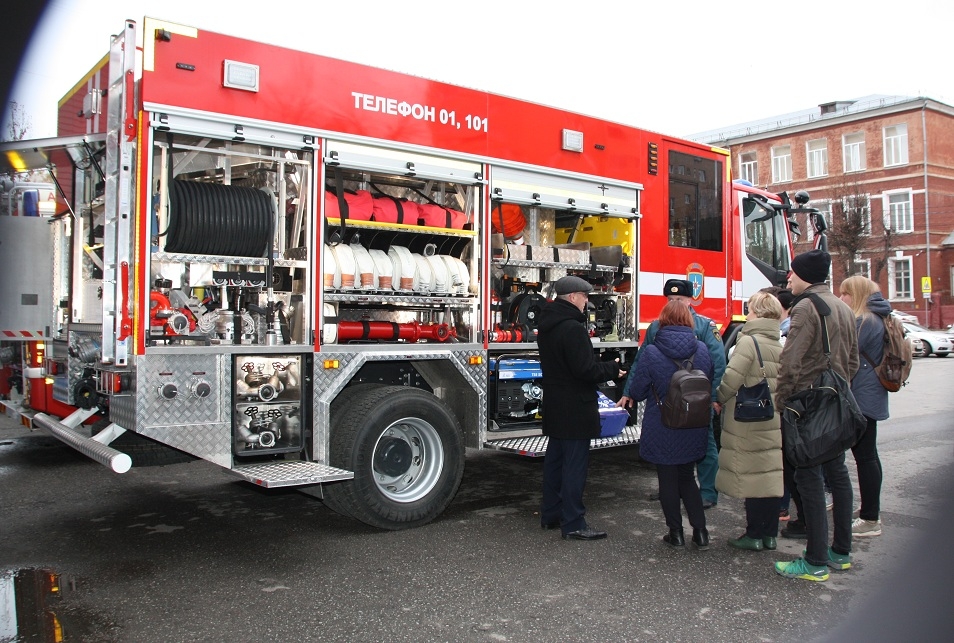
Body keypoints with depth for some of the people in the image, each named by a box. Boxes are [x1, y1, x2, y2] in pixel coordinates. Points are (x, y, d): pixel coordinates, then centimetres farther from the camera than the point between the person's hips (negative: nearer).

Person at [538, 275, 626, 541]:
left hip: (554, 405, 10)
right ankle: (573, 524, 3)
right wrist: (612, 370, -7)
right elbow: (585, 370, -23)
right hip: (575, 407, -10)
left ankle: (551, 514, 26)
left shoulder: (546, 325, 9)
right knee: (574, 464, -3)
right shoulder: (573, 328, -21)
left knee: (554, 459, 16)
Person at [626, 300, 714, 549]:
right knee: (687, 477, 19)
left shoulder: (651, 352, -15)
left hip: (662, 429, -4)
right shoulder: (701, 350, -5)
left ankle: (676, 533, 17)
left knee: (668, 480, 10)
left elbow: (637, 392, -9)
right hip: (693, 428, 4)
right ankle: (700, 531, 16)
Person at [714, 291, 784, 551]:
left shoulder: (748, 341, -13)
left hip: (747, 423, -7)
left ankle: (754, 535, 7)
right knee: (771, 475, 11)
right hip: (774, 422, 7)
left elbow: (731, 378, -17)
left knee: (751, 478, 1)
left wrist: (719, 399, -1)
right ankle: (770, 534, 19)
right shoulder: (779, 346, 8)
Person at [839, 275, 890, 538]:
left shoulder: (864, 321, -17)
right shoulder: (876, 319, 15)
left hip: (862, 397, -11)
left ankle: (870, 520, -1)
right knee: (868, 455, 16)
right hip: (871, 396, 11)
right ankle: (870, 512, 26)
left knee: (864, 456, -6)